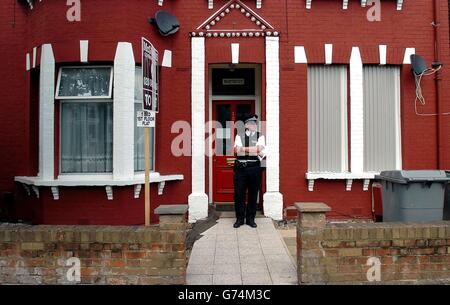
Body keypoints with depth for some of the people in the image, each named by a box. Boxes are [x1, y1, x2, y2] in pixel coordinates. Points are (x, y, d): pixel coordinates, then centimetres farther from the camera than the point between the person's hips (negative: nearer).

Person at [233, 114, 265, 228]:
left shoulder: (260, 136, 7)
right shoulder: (239, 136, 7)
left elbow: (259, 148, -10)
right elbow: (237, 150, -8)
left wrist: (244, 149, -12)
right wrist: (254, 151, -12)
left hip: (254, 167, 0)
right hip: (240, 167, 0)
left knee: (253, 194, 6)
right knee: (239, 194, 3)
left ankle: (250, 218, 18)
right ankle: (240, 218, 16)